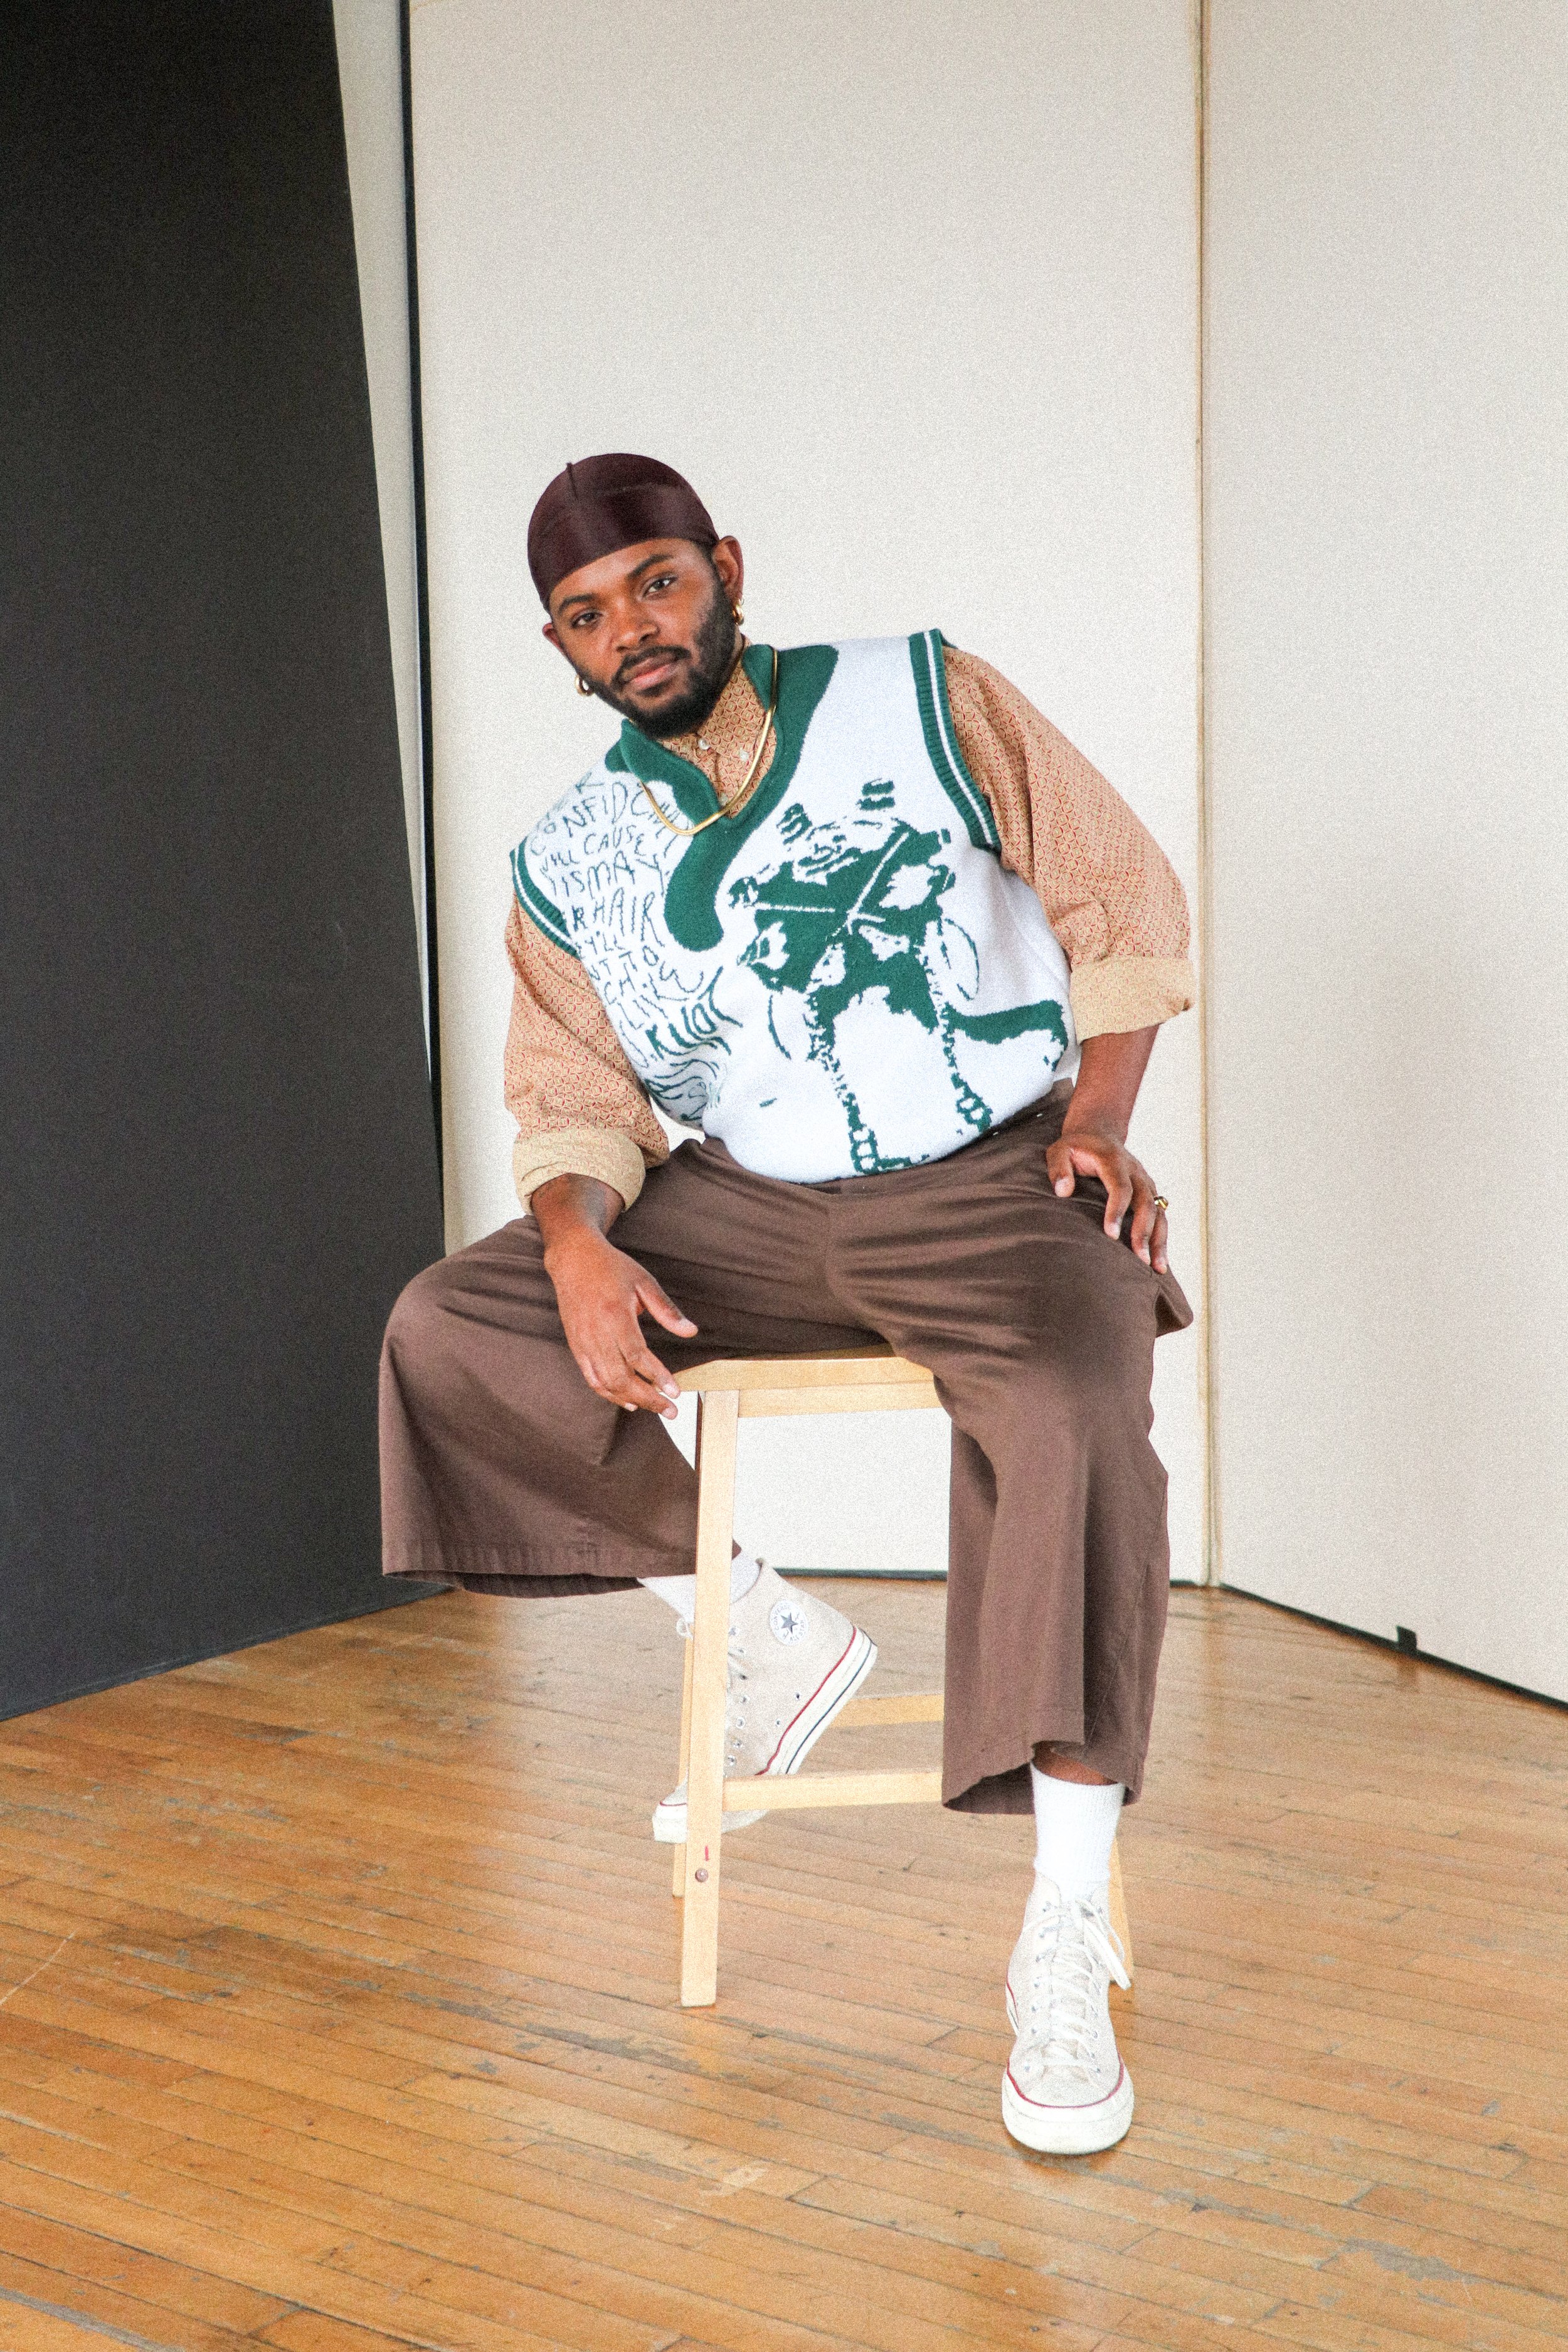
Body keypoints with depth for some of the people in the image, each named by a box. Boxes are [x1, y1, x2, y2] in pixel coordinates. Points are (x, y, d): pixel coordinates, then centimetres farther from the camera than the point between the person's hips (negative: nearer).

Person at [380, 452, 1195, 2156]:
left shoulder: (922, 700, -1)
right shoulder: (568, 868, 7)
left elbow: (1123, 911, 2)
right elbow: (578, 1099, 7)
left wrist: (1097, 1120, -11)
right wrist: (579, 1244, -15)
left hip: (992, 1186, -4)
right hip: (748, 1209, 4)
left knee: (1073, 1423, -35)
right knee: (447, 1334, -11)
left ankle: (1065, 1936, -25)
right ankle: (766, 1638, 2)